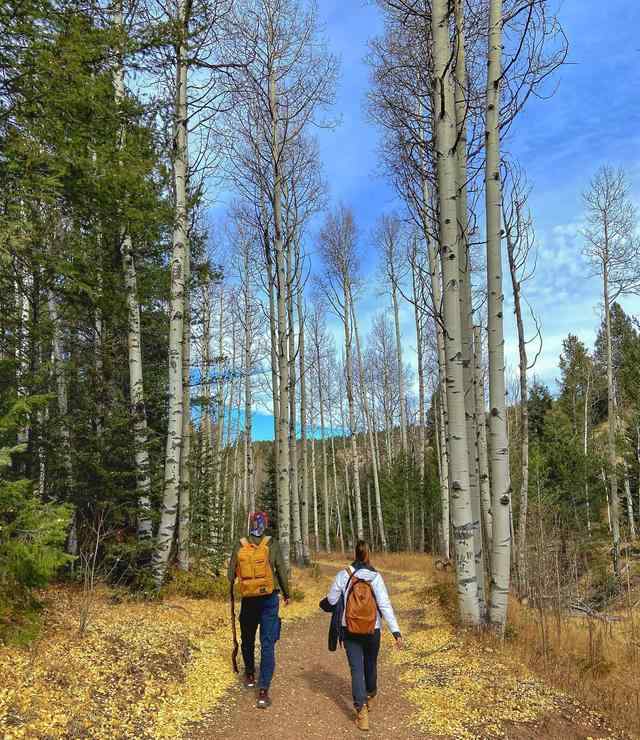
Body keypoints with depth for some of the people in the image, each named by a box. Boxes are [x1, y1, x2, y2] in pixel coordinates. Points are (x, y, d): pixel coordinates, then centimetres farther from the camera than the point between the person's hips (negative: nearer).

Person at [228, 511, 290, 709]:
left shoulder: (240, 545, -3)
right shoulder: (272, 544, -8)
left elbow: (231, 573, 5)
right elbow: (282, 571, -4)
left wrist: (231, 590, 26)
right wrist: (286, 594, 10)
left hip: (248, 600, 2)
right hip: (269, 599, -2)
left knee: (248, 639, 22)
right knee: (268, 644, 0)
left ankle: (250, 675, 40)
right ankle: (263, 690, -4)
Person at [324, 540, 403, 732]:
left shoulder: (343, 575, -10)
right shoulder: (376, 577, -12)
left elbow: (331, 600, -2)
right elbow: (385, 605, -16)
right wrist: (396, 631, -16)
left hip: (350, 630, -1)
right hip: (372, 630, 1)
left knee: (356, 669, 4)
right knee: (371, 664, 24)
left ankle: (362, 711, -10)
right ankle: (370, 698, 45)